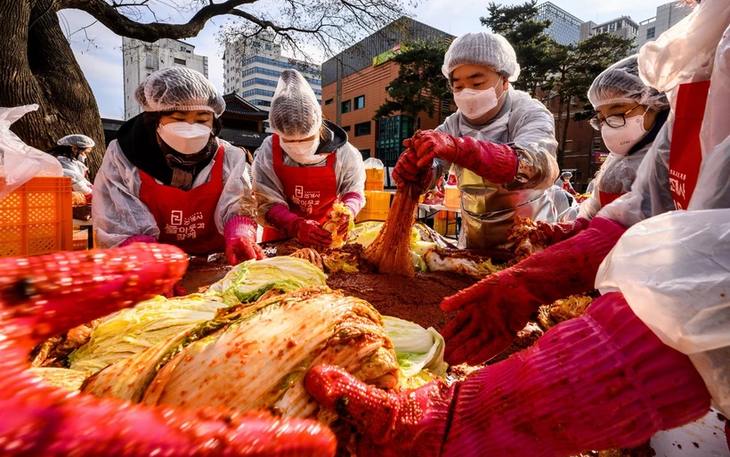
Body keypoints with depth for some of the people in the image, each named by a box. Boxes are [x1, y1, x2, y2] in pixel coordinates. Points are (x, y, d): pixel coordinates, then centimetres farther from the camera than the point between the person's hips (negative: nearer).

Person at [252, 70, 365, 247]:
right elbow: (268, 203, -14)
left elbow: (354, 190, -1)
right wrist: (297, 226, -31)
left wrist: (348, 211, -23)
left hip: (327, 235, 0)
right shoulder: (268, 152, -13)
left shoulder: (343, 153, -13)